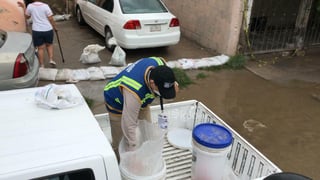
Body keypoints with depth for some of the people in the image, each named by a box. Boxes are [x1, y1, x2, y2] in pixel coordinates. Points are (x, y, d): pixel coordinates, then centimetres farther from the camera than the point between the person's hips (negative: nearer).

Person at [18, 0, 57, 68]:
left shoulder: (30, 6, -1)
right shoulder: (45, 6, -5)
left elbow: (27, 16, 15)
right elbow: (50, 19, -6)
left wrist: (24, 7, 25)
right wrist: (54, 27, 8)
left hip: (37, 31, 0)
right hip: (48, 30, 0)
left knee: (40, 48, 6)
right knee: (49, 45, 21)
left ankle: (42, 65, 10)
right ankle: (51, 59, 11)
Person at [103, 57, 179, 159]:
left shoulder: (160, 64, -30)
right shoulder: (134, 90, -47)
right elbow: (129, 125, -42)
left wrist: (173, 85, -25)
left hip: (141, 101, 6)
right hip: (118, 103, -6)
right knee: (117, 139, 6)